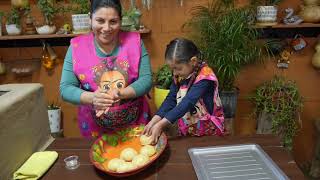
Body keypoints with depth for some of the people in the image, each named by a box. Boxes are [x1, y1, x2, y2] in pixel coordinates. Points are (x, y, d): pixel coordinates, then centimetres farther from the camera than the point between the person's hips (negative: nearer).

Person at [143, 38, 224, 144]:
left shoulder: (205, 77, -24)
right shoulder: (179, 75, -3)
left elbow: (187, 103, -31)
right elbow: (171, 99, -6)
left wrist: (160, 125, -35)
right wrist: (154, 121, -18)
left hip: (208, 132, -5)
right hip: (185, 130, 6)